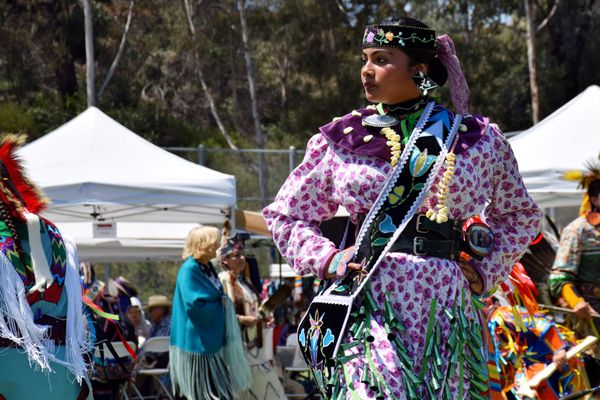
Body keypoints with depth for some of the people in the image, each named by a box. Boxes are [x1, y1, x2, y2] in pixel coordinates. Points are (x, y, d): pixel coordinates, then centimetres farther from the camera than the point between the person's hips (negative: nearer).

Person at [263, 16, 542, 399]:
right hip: (368, 302, -1)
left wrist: (485, 270, 8)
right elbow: (285, 215, 16)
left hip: (444, 302, 1)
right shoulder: (339, 139, 8)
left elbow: (521, 215, 21)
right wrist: (326, 260, -1)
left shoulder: (479, 139, 8)